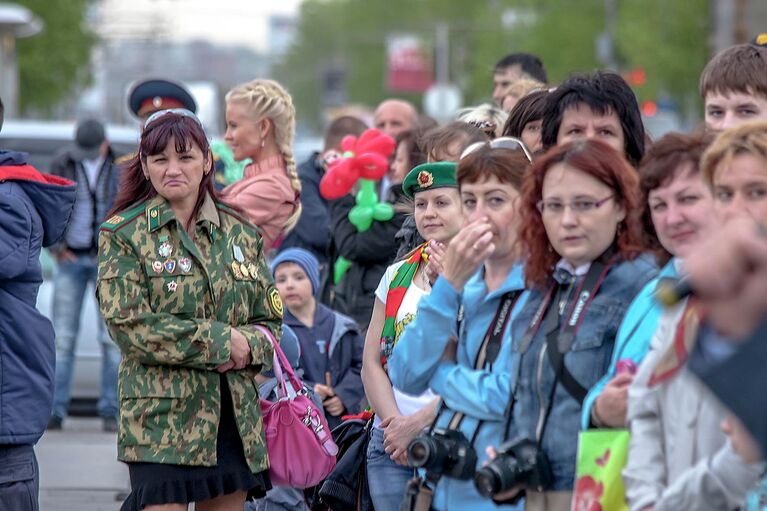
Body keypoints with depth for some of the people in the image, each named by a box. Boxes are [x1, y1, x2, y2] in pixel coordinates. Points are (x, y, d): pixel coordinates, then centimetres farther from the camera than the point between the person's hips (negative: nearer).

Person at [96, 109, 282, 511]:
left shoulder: (240, 233, 12)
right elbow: (128, 323, -11)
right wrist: (220, 341, -13)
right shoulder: (123, 234, -1)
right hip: (160, 418, -5)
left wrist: (249, 346, -10)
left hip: (235, 415, 5)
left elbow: (269, 320, 15)